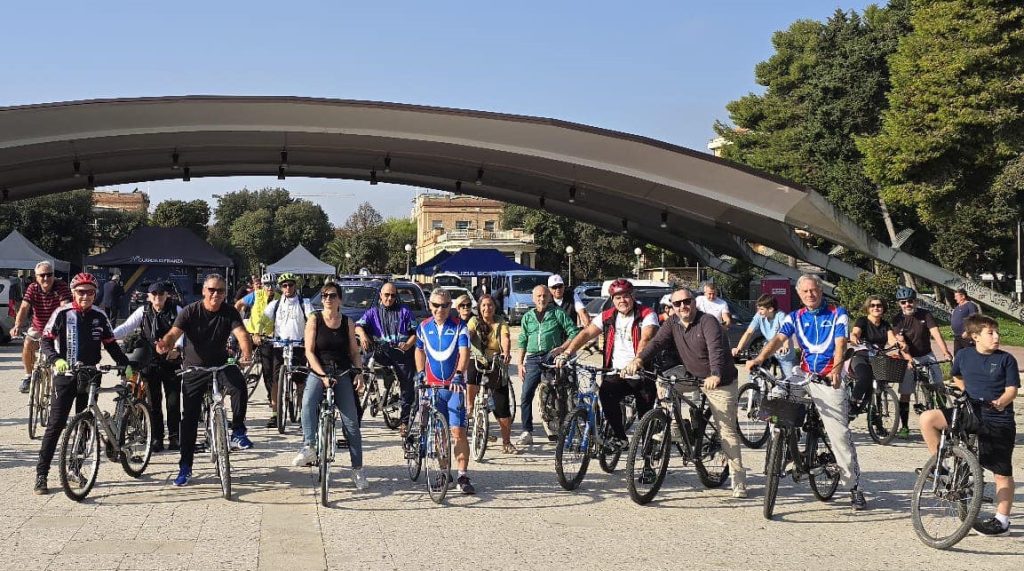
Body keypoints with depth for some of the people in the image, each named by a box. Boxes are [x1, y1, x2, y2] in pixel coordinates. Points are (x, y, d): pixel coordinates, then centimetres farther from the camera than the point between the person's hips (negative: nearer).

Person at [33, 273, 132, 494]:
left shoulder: (99, 317, 6)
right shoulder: (63, 314, -4)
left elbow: (111, 344, 11)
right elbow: (46, 340, -6)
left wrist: (125, 364, -1)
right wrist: (56, 359, -24)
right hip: (65, 376, -4)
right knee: (55, 424, -6)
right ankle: (41, 474, -3)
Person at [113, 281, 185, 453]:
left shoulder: (176, 311, -2)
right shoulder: (143, 312, 4)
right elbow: (127, 327, -5)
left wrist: (177, 348, -33)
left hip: (171, 361, -1)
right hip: (150, 363, 1)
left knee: (174, 401, -1)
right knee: (154, 402, 4)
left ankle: (174, 438, 11)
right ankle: (157, 439, 12)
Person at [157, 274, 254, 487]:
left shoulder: (229, 312, -9)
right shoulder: (190, 311, -12)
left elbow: (241, 333, -24)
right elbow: (174, 333, -25)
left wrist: (247, 353, -46)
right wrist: (165, 344, -49)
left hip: (221, 364, 0)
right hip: (194, 367, 0)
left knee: (239, 386, -32)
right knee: (189, 418, 1)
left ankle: (238, 433, -14)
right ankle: (185, 467, 11)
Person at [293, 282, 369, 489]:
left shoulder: (347, 322, 6)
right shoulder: (314, 319, 0)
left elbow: (354, 351, 9)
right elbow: (309, 351, -6)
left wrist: (358, 373, -7)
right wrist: (323, 375, -16)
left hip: (343, 374, 2)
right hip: (318, 372, -1)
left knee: (351, 422, -3)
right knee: (308, 402, -34)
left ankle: (357, 469, 4)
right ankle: (309, 447, -32)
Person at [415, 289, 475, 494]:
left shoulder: (459, 327, -3)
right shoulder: (424, 327, 8)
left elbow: (464, 352, -15)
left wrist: (459, 374, -30)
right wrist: (420, 372, 10)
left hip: (454, 386, -3)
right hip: (432, 387, 3)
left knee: (458, 432, -10)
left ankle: (463, 477, -7)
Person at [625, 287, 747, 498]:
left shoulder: (708, 322, -20)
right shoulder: (673, 323, -2)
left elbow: (716, 349, -35)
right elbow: (657, 342, -15)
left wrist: (715, 375, -52)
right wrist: (639, 359, -34)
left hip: (720, 382, -6)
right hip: (691, 375, 6)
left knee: (727, 430, -6)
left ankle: (739, 481, -1)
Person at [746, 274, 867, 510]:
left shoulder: (837, 314, -1)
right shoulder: (795, 317, 9)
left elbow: (840, 344, -14)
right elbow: (778, 339, -6)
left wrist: (836, 370, -33)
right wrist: (759, 358, -25)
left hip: (829, 378, -4)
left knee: (840, 433, -9)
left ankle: (854, 486, -3)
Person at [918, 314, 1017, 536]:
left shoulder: (1006, 359, -3)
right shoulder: (964, 355, 5)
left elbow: (1011, 390, -8)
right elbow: (957, 378, 24)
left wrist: (1000, 403, -27)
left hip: (998, 420, -3)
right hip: (969, 413, 3)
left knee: (1002, 473, 1)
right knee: (927, 418, -15)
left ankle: (1002, 520, 11)